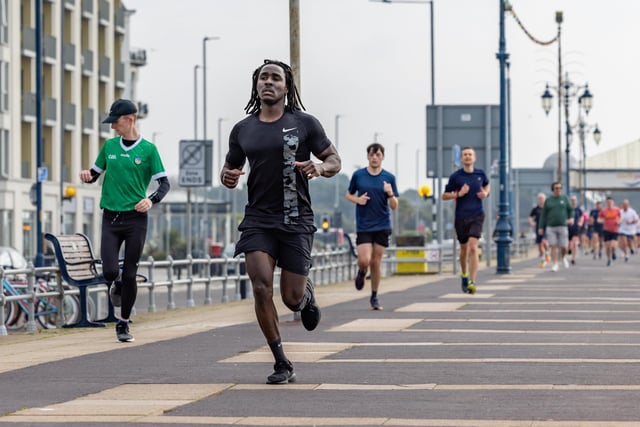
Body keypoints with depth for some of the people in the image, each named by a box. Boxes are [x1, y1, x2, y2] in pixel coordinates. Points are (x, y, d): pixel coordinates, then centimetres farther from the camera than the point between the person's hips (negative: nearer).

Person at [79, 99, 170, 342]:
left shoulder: (148, 149, -2)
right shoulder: (109, 146, 8)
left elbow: (164, 183, -1)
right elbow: (95, 173, 17)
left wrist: (152, 200, -19)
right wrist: (87, 176, -6)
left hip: (135, 218, -2)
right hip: (111, 217, 2)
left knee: (130, 275, -1)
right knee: (109, 271, -10)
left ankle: (124, 323, 13)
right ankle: (116, 284, 27)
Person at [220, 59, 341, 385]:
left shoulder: (304, 123, 1)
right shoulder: (242, 130, 8)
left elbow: (334, 160, 4)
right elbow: (230, 170, 18)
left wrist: (321, 167, -19)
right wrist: (228, 178, -7)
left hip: (296, 220, -2)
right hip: (258, 219, 2)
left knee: (292, 299, 0)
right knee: (261, 288, -15)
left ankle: (306, 294, 41)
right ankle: (282, 365, -3)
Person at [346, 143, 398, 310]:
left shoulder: (389, 178, 1)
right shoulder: (358, 175, 1)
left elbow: (394, 206, 0)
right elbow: (349, 195, 14)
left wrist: (390, 193, -20)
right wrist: (357, 199, -7)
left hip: (382, 226, 1)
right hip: (363, 226, -1)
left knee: (376, 262, 4)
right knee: (364, 260, -13)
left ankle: (374, 297, 18)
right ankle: (361, 273, 24)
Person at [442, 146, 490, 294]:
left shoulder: (480, 174, 4)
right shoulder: (455, 176, -2)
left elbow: (487, 185, 26)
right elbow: (444, 195, 3)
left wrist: (486, 193, 4)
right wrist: (458, 194, -14)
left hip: (477, 216, -1)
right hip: (461, 217, 1)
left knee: (473, 247, -16)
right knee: (464, 248, 13)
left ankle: (472, 282, -20)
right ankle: (464, 274, 40)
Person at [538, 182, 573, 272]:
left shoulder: (564, 198, 7)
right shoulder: (548, 200, 6)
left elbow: (570, 210, 12)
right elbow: (543, 215, 7)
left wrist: (571, 218, -9)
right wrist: (541, 227, 3)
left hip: (562, 227, 0)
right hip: (551, 227, 0)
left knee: (563, 247, 0)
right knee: (553, 246, -6)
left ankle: (563, 257, 31)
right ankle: (554, 264, 0)